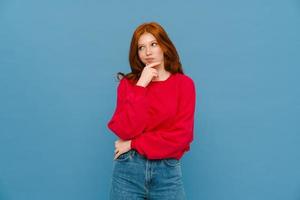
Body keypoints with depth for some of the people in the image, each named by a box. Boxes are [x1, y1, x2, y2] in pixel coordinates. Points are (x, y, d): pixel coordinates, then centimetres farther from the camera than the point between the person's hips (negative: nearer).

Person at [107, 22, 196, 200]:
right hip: (128, 170, 1)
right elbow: (124, 130, -9)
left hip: (167, 171, -1)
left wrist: (134, 144, -9)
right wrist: (141, 86, -12)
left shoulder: (184, 84, -1)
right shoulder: (128, 83, 3)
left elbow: (182, 135, -9)